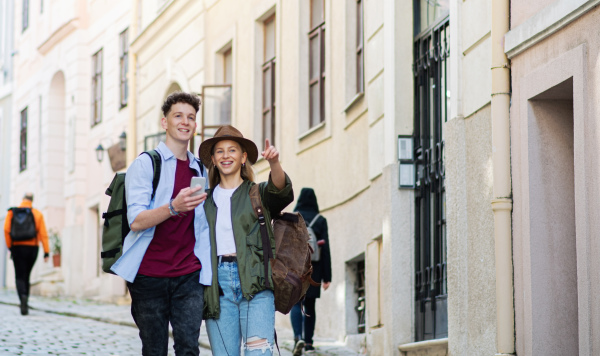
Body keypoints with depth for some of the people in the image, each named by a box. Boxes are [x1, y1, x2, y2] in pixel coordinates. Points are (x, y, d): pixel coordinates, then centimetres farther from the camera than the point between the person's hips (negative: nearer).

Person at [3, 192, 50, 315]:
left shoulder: (12, 212, 1)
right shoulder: (38, 214, 2)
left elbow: (6, 229, -9)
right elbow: (43, 234, -4)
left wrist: (9, 247, -1)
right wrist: (46, 252, -5)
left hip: (18, 247, -1)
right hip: (33, 248, 2)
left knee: (20, 277, -1)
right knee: (26, 276, 16)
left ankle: (23, 296, -30)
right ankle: (24, 304, 17)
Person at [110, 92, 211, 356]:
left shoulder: (200, 170, 14)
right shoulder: (145, 164, 0)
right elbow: (136, 221, -13)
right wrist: (173, 207, -31)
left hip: (189, 275, 3)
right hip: (150, 274, -3)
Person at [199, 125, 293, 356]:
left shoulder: (258, 194, 11)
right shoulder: (206, 200, 18)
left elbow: (279, 189, -11)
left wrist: (274, 163, -30)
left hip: (254, 283, -2)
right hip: (218, 284, 2)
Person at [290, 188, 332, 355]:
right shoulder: (321, 220, 0)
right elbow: (326, 248, -3)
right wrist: (327, 277, -1)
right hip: (314, 270, 1)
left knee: (296, 305, -4)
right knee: (310, 306, 15)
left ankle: (298, 337, -27)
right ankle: (308, 341, 19)